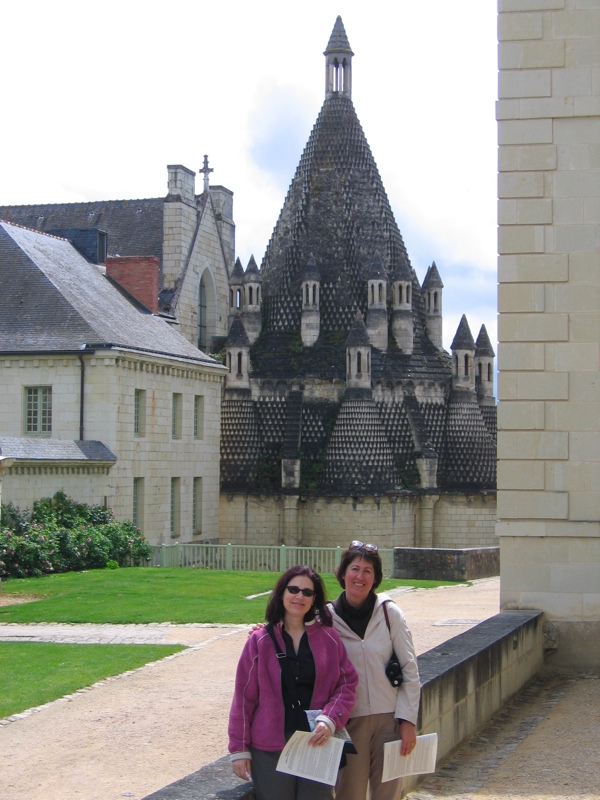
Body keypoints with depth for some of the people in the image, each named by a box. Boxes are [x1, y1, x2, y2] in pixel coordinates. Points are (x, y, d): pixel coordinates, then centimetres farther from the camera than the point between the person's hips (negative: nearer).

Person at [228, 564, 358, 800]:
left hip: (318, 745, 1)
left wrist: (330, 720, -13)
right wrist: (239, 749, 0)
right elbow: (244, 697, 2)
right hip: (270, 750, -1)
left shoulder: (328, 639, 3)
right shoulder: (260, 641, 0)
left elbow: (347, 684, 4)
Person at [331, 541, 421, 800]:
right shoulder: (327, 617, 0)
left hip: (389, 719, 0)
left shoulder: (389, 613, -1)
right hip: (348, 719, 0)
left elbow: (410, 669, 0)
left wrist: (408, 720, -4)